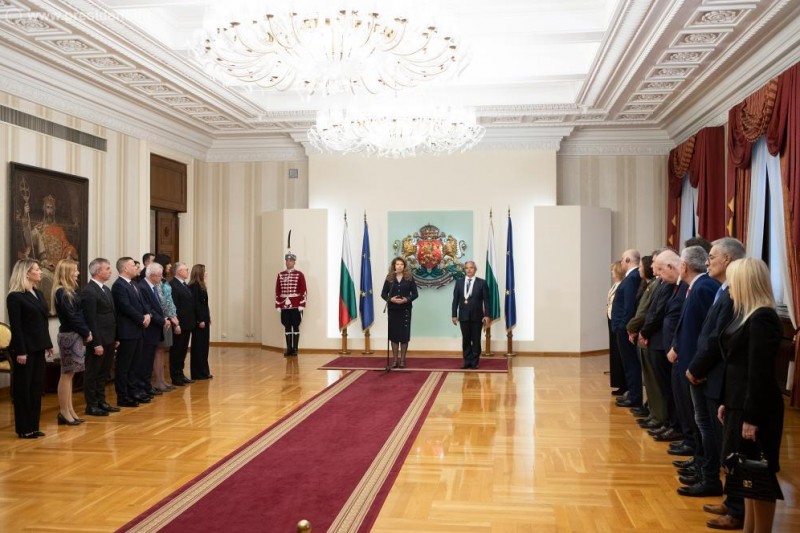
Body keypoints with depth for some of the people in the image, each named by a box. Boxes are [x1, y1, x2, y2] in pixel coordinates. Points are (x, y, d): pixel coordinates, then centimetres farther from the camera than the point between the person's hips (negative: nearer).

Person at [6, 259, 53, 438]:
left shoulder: (38, 293, 11)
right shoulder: (15, 297, -11)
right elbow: (15, 326, -15)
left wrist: (48, 344, 13)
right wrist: (20, 352, -18)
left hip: (38, 348, 8)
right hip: (25, 349, -7)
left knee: (36, 387, 10)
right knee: (23, 388, 2)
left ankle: (33, 426, 18)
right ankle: (23, 429, 10)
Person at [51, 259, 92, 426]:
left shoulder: (70, 291, 13)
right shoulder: (61, 292, -14)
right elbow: (71, 317, -16)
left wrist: (85, 332, 2)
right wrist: (86, 333, -8)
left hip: (75, 335, 9)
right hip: (69, 336, -9)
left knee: (69, 374, 11)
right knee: (67, 374, -3)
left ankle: (70, 411, 16)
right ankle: (64, 412, 3)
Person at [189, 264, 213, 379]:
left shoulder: (200, 285, 15)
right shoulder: (194, 286, -14)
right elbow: (195, 304, -19)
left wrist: (207, 318, 13)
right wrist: (201, 320, -20)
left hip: (204, 318, 9)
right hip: (200, 319, -9)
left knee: (203, 346, 12)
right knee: (199, 347, -2)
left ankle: (203, 372, 19)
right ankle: (198, 373, 5)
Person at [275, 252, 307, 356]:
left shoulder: (299, 274, 0)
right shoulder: (280, 275, 9)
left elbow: (303, 291, -4)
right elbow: (277, 291, 9)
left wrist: (301, 305, -9)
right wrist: (278, 305, 4)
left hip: (296, 306, -3)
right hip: (284, 306, 3)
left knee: (295, 327, 1)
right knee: (287, 327, 5)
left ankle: (295, 349, 7)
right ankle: (289, 348, 12)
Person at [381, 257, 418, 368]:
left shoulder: (409, 278, 1)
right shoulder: (389, 278, 4)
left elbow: (415, 294, 2)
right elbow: (383, 293, 5)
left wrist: (407, 299, -16)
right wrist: (390, 299, -14)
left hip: (405, 309, -1)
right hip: (392, 309, 1)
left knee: (404, 334, 1)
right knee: (393, 333, 4)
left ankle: (402, 359, 10)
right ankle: (395, 359, 13)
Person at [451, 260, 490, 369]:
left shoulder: (482, 283, 0)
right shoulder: (459, 282, 7)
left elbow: (486, 300, -2)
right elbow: (455, 299, 6)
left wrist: (486, 315, -9)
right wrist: (454, 315, 1)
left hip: (477, 316, -2)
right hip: (463, 316, 2)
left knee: (476, 340, 4)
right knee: (465, 340, 6)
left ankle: (475, 362, 12)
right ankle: (467, 361, 14)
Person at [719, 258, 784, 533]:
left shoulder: (763, 319, -19)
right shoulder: (746, 314, 10)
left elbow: (760, 373, -21)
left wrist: (752, 417, -20)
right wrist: (726, 401, 16)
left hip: (755, 408, -9)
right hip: (739, 403, 10)